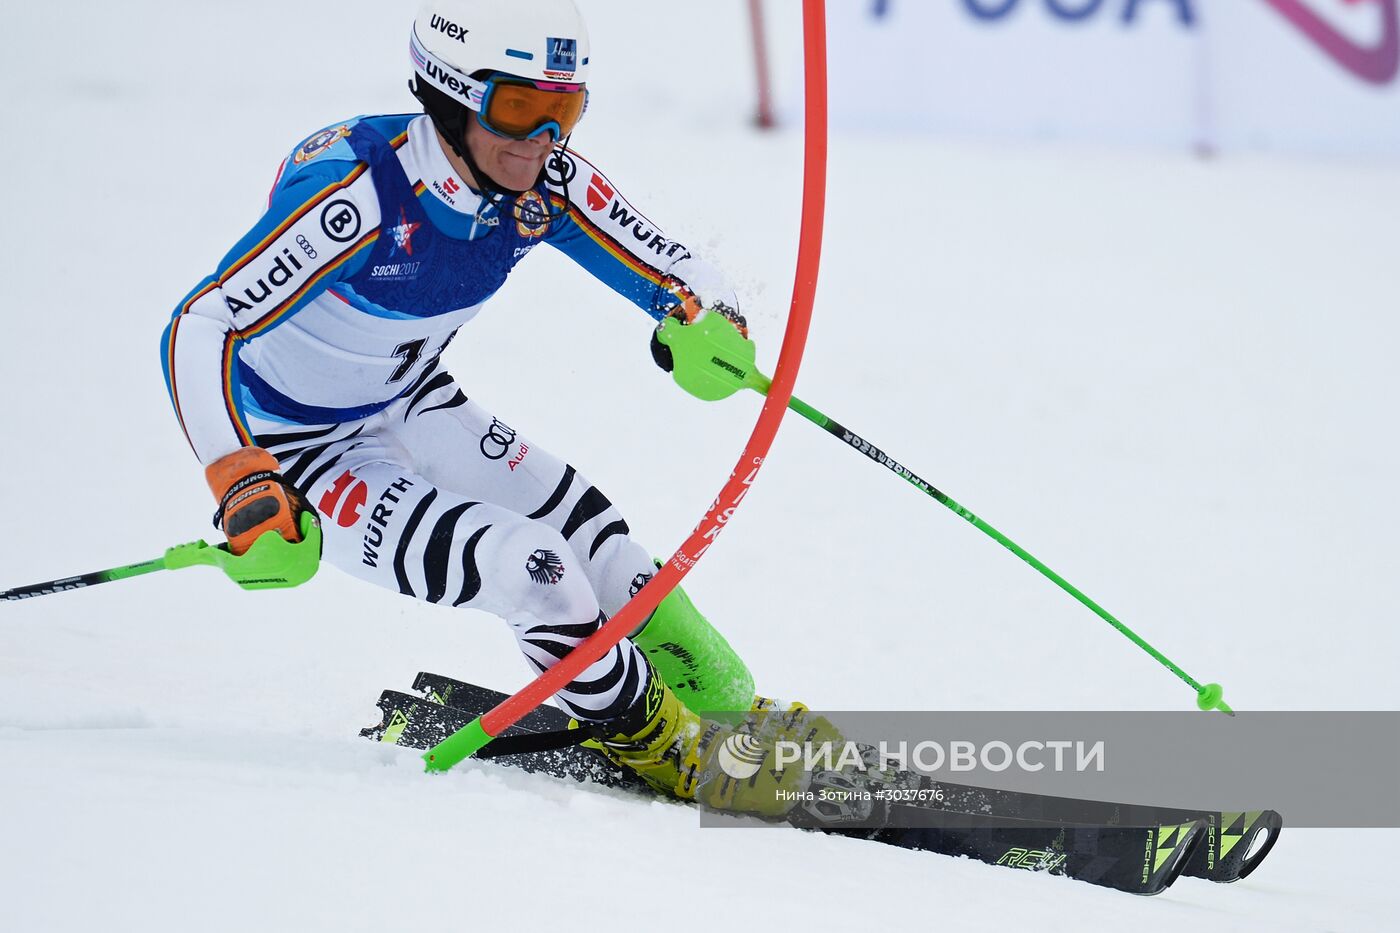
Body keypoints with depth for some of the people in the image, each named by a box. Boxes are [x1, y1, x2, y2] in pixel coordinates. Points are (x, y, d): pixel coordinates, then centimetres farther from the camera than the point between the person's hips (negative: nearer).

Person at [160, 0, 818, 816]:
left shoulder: (549, 182, -17)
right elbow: (199, 331, -38)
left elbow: (681, 273, -10)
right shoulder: (361, 193, -35)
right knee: (530, 569, -19)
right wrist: (244, 490, -49)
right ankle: (664, 750, 2)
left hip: (414, 405, 6)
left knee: (599, 543, -4)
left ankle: (748, 726, 15)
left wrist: (710, 326, -34)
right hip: (305, 450, -6)